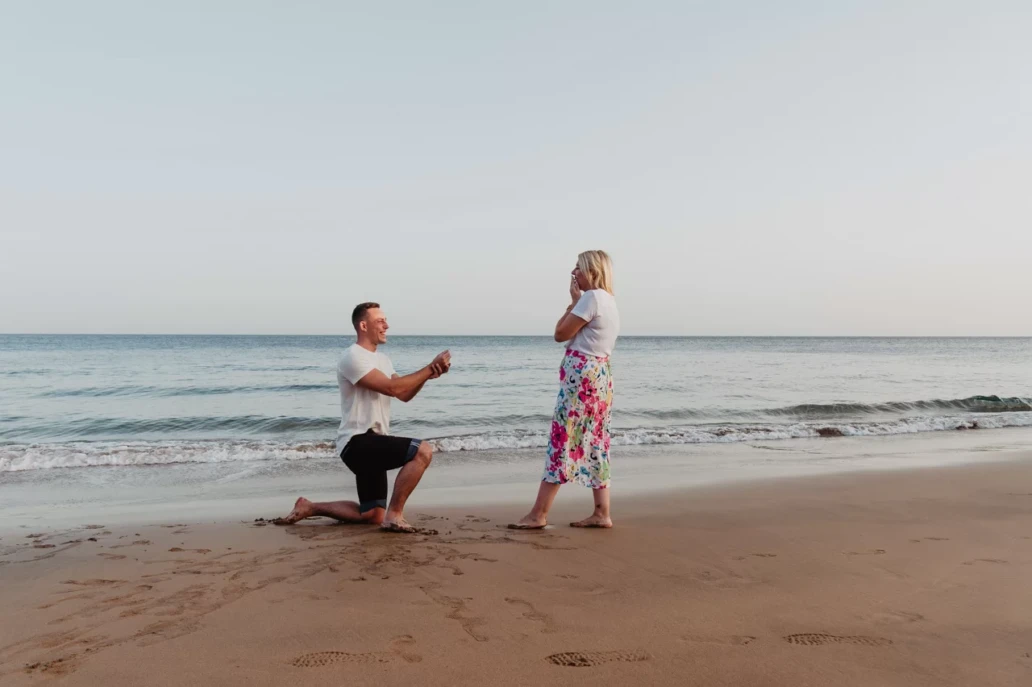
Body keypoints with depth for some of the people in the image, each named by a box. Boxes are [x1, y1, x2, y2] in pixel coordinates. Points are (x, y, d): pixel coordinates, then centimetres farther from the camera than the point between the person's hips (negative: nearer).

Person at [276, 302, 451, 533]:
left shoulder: (382, 358, 18)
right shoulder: (353, 357, -13)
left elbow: (404, 394, 11)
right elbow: (392, 388, -22)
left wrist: (427, 375, -6)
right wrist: (430, 368, -17)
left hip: (371, 444, 10)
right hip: (358, 442, -10)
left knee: (373, 516, 13)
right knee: (423, 451, -26)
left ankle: (310, 508, 23)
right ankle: (394, 515, -17)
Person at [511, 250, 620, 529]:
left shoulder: (592, 297, -13)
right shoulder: (609, 300, 17)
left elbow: (561, 333, -9)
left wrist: (574, 301, -1)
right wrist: (578, 302, 11)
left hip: (582, 376, -10)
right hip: (600, 376, 10)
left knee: (563, 440, -7)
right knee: (595, 443, 10)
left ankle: (538, 514, -3)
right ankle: (601, 513, 13)